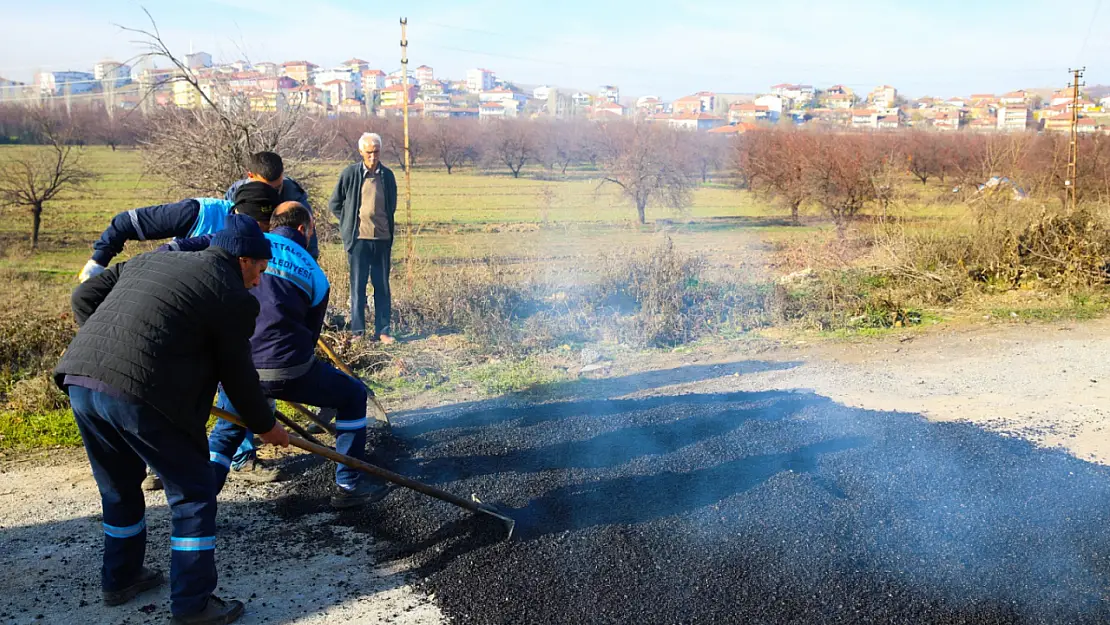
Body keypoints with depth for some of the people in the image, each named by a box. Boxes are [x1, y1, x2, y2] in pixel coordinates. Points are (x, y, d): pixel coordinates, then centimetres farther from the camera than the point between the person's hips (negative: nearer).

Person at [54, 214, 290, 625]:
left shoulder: (150, 262, 23)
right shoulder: (233, 298, 3)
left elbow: (84, 296, 23)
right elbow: (237, 375, 7)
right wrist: (266, 426, 20)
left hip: (80, 381, 8)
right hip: (140, 395, -8)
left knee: (119, 488, 27)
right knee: (193, 494, 9)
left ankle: (120, 579, 41)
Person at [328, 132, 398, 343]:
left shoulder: (387, 175, 6)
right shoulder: (350, 174, -2)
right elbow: (334, 204, 7)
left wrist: (385, 224, 13)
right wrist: (350, 223, 4)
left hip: (382, 238, 3)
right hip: (359, 239, -3)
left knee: (382, 286, 6)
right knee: (358, 286, 1)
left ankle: (382, 331, 13)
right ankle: (357, 332, 8)